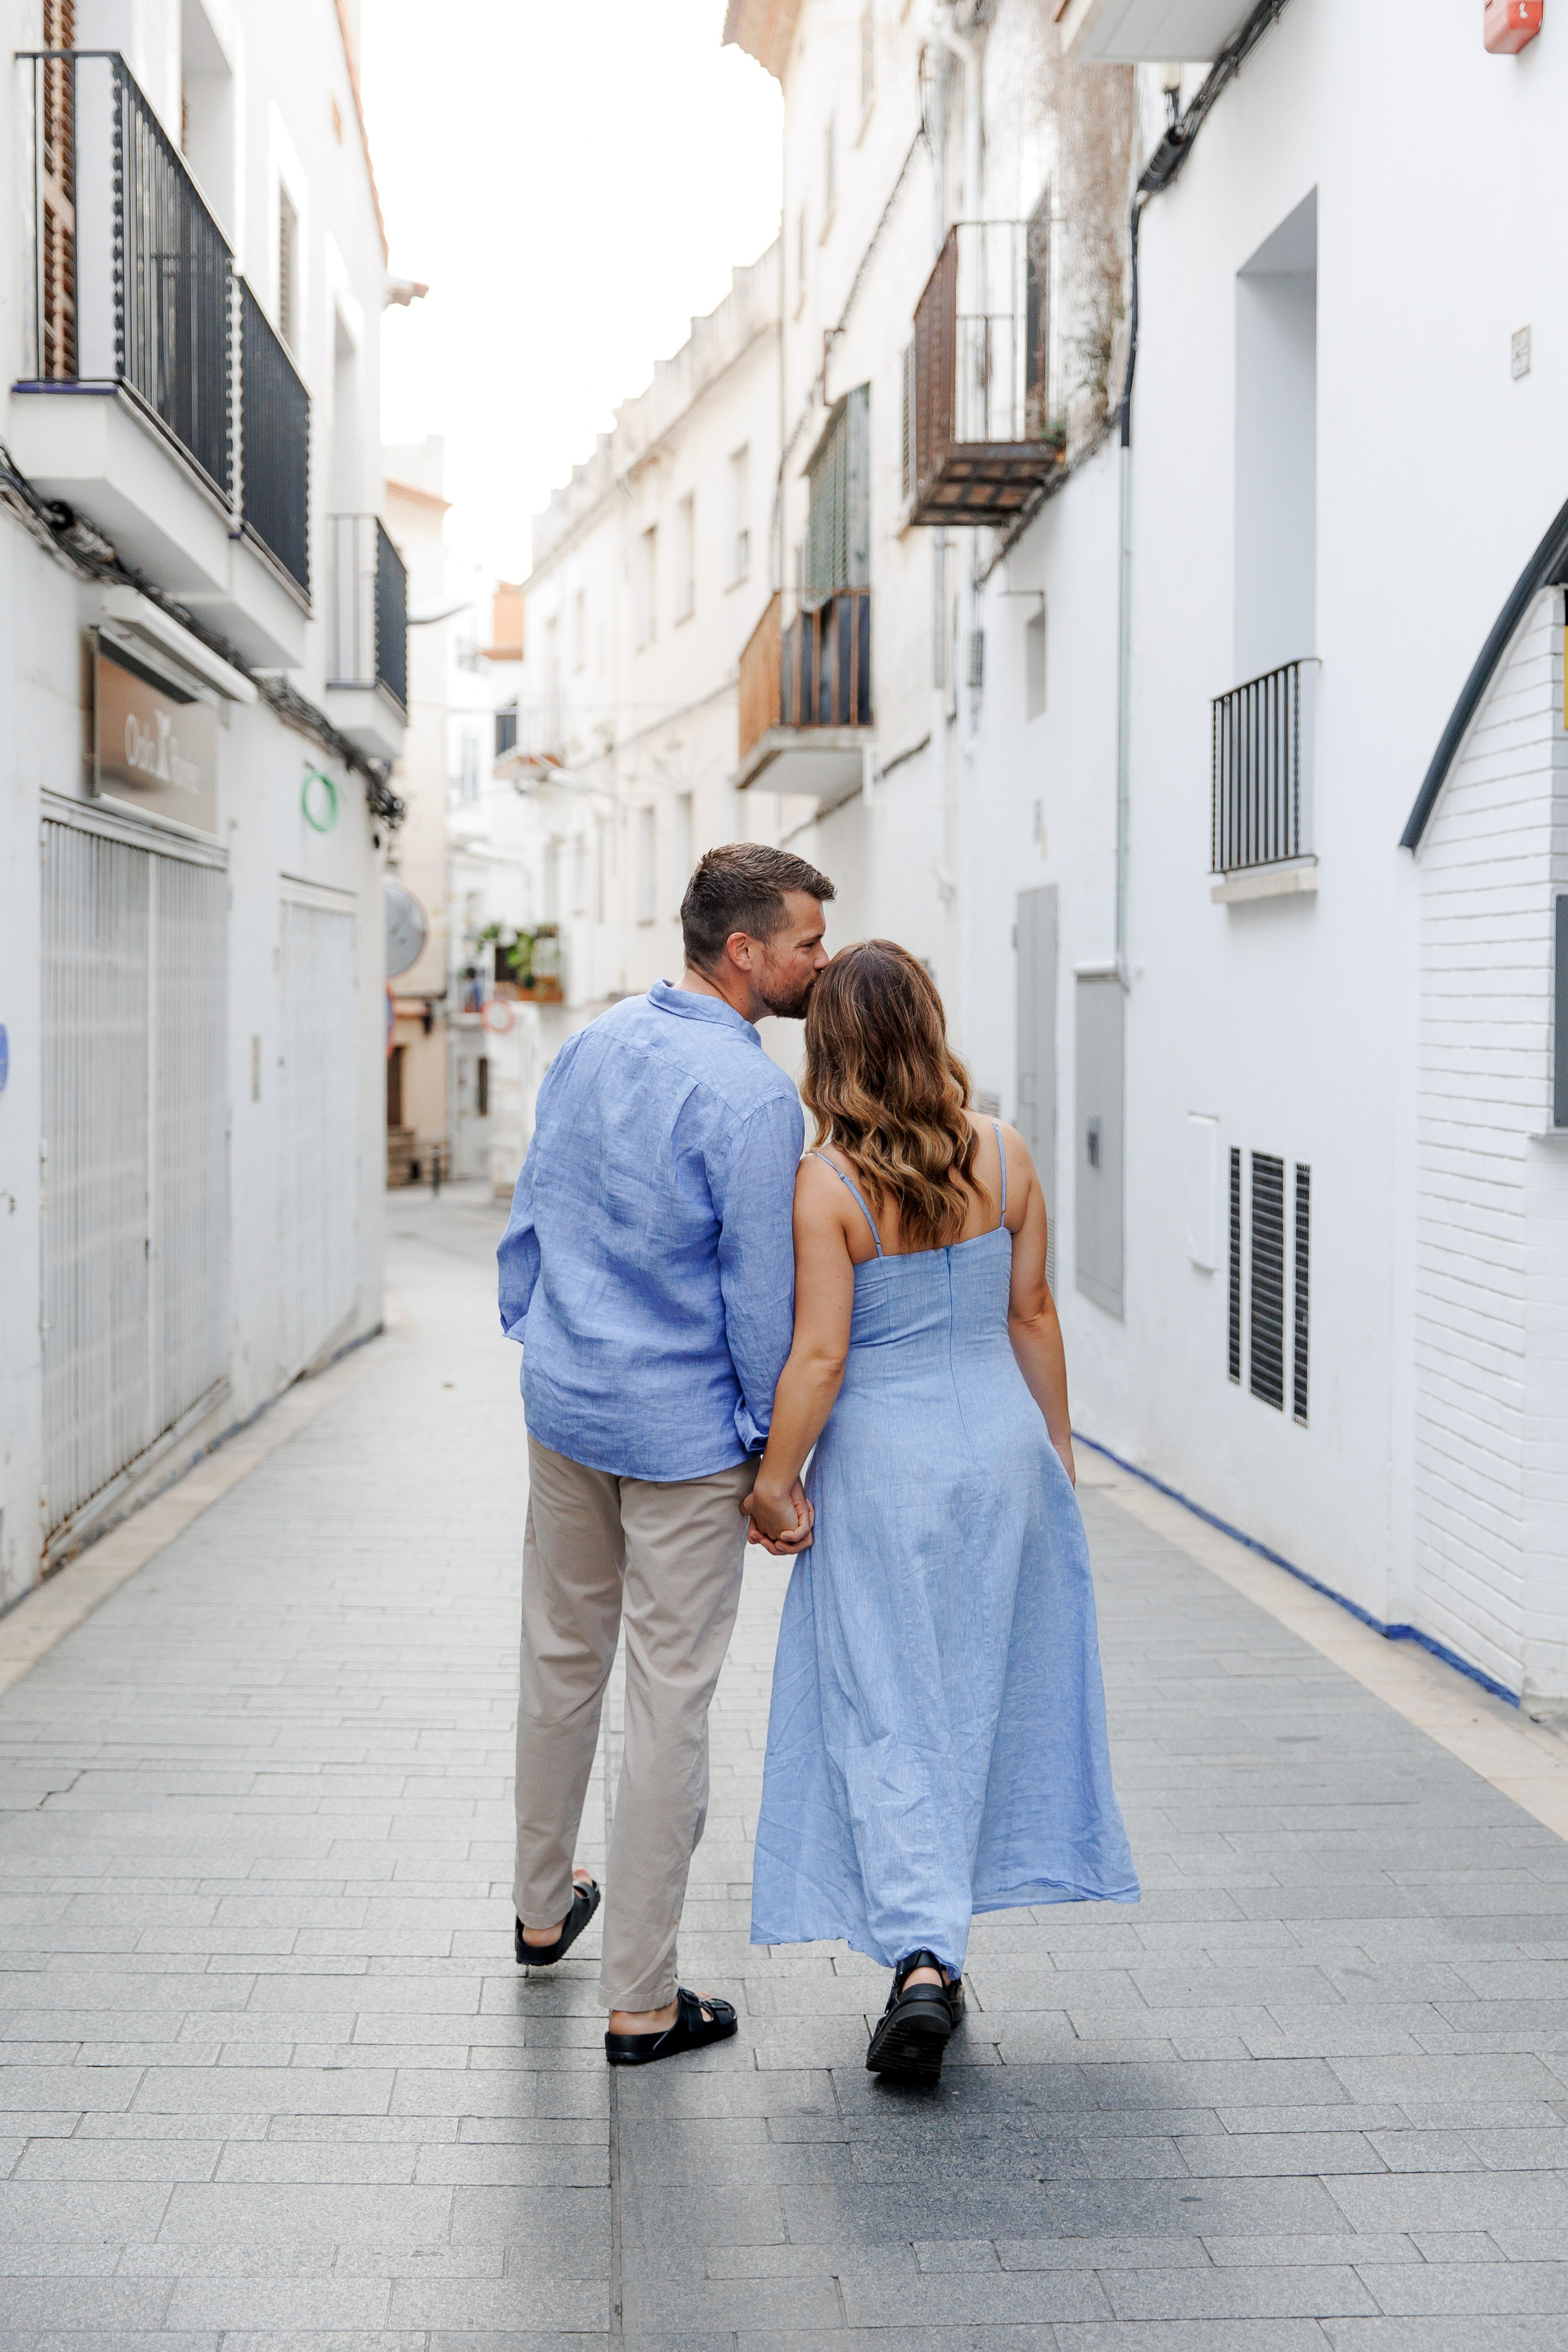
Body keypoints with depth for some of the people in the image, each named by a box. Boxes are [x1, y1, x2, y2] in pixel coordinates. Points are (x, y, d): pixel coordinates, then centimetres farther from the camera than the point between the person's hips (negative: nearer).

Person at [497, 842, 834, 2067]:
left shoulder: (591, 1046, 4)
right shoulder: (752, 1096, -19)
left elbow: (530, 1217, 11)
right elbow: (762, 1297, -16)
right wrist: (775, 1461, -6)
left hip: (561, 1408, 7)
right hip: (683, 1432, -7)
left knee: (561, 1663, 21)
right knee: (670, 1702, 1)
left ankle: (544, 1908, 39)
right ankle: (641, 2001, 9)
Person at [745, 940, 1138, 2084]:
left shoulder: (827, 1183, -15)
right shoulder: (1003, 1154, -3)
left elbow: (819, 1355, -16)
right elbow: (1032, 1316, 3)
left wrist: (774, 1483, -6)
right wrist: (1058, 1448, 14)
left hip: (882, 1461, -4)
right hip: (1000, 1442, 4)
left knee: (888, 1712, 4)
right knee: (983, 1699, 16)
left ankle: (923, 1956, -7)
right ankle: (941, 1939, 27)